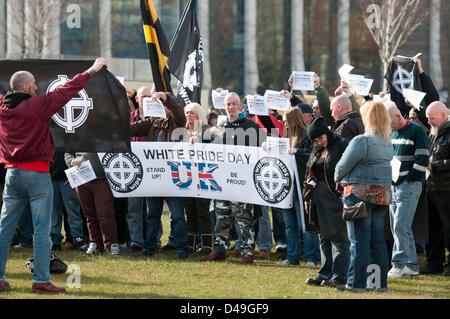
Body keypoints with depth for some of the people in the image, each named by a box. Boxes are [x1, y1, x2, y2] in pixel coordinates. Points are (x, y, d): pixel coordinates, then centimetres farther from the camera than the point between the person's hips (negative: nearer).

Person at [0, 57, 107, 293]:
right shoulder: (37, 105, -11)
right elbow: (67, 90, -5)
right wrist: (92, 71, 3)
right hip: (37, 173, -6)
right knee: (41, 228, -2)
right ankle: (41, 280, -5)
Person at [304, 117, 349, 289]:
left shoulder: (342, 145, -7)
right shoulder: (316, 151, 15)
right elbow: (309, 173, 22)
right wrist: (307, 197, 17)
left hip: (336, 197, -8)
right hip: (319, 200, 8)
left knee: (338, 237, -7)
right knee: (324, 238, 12)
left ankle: (340, 276, -8)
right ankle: (326, 274, 18)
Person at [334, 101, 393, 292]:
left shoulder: (361, 141, -14)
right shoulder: (388, 143, 10)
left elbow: (343, 166, -9)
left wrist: (338, 179, 11)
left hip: (360, 192, -7)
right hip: (383, 193, 7)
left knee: (359, 240, -3)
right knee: (378, 240, 11)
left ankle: (357, 282, -2)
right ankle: (380, 282, 13)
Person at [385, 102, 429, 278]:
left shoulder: (416, 131, -8)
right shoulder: (392, 133, 16)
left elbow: (422, 160, -13)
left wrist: (408, 179, -12)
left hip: (409, 185, -8)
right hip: (393, 185, 8)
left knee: (400, 226, -12)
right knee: (397, 227, 6)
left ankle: (399, 264, -8)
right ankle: (411, 266, 11)